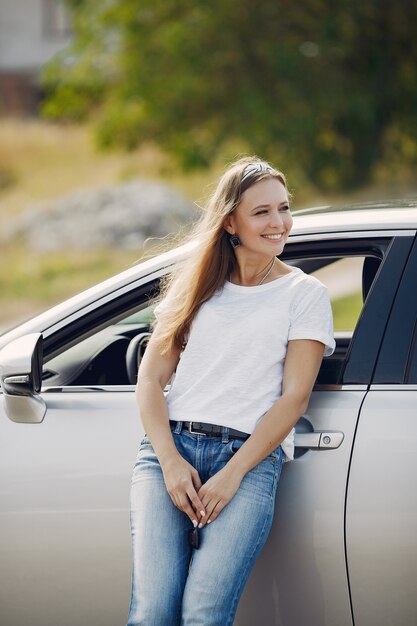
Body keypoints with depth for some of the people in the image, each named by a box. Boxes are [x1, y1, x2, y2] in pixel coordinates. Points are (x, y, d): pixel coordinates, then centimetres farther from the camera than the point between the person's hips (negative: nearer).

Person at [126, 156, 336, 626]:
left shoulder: (305, 293, 12)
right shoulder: (195, 287, 19)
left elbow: (294, 397, 2)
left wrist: (233, 473, -10)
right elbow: (150, 379, 12)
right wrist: (171, 462, -6)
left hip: (250, 456, -2)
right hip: (171, 448, 2)